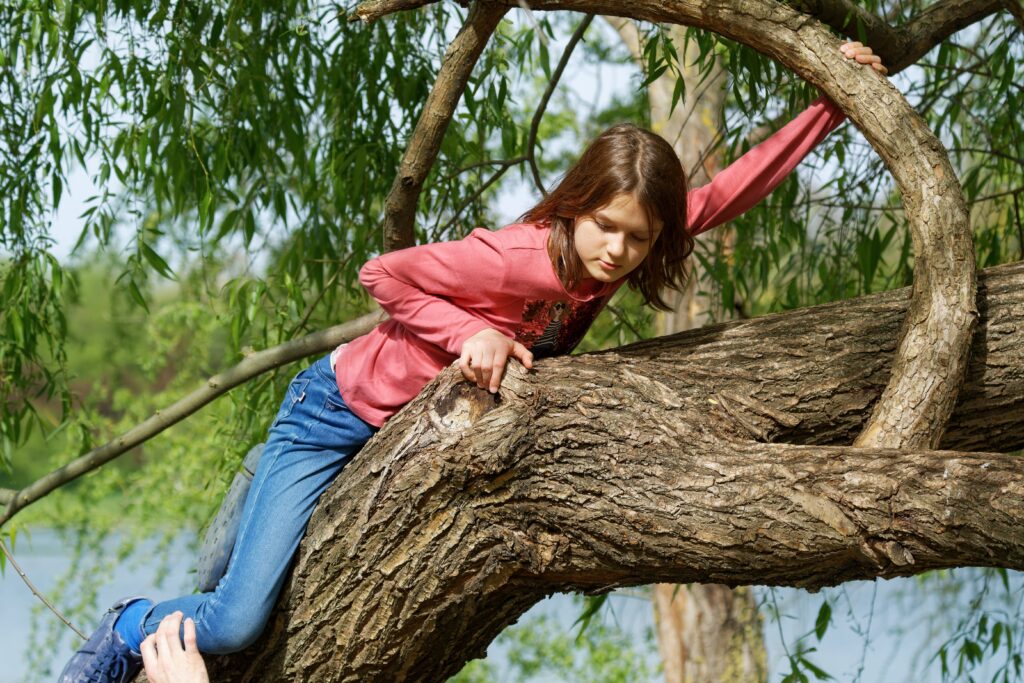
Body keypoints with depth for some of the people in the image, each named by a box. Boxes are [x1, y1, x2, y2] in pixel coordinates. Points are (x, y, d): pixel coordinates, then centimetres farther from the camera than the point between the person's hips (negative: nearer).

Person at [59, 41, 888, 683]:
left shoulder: (614, 258, -11)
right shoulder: (520, 257, -32)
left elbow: (735, 188, -6)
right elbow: (386, 275, -23)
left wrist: (832, 100, -10)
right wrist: (471, 335, -34)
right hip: (338, 415, -7)